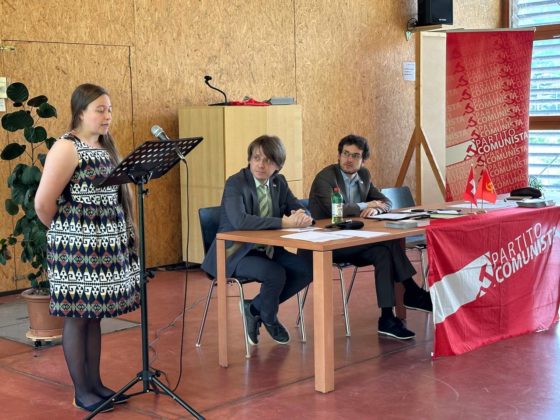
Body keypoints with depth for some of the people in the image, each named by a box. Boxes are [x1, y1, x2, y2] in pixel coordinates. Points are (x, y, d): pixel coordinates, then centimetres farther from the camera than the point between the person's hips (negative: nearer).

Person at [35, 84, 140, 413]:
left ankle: (96, 384, 23)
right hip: (77, 246, -8)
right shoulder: (66, 148, -13)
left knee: (94, 314, 14)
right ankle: (82, 392, 11)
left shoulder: (105, 146, 12)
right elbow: (43, 203, -16)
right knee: (77, 316, 2)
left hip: (106, 243, 8)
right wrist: (64, 232, -1)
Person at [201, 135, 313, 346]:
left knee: (306, 269, -12)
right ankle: (269, 319, 3)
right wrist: (284, 222, -35)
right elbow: (239, 220, -34)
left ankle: (254, 308, 4)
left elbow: (300, 210, 4)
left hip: (266, 249, 7)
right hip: (235, 253, -7)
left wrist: (302, 217, -23)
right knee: (275, 274, -30)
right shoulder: (235, 183, -17)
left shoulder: (279, 183, 4)